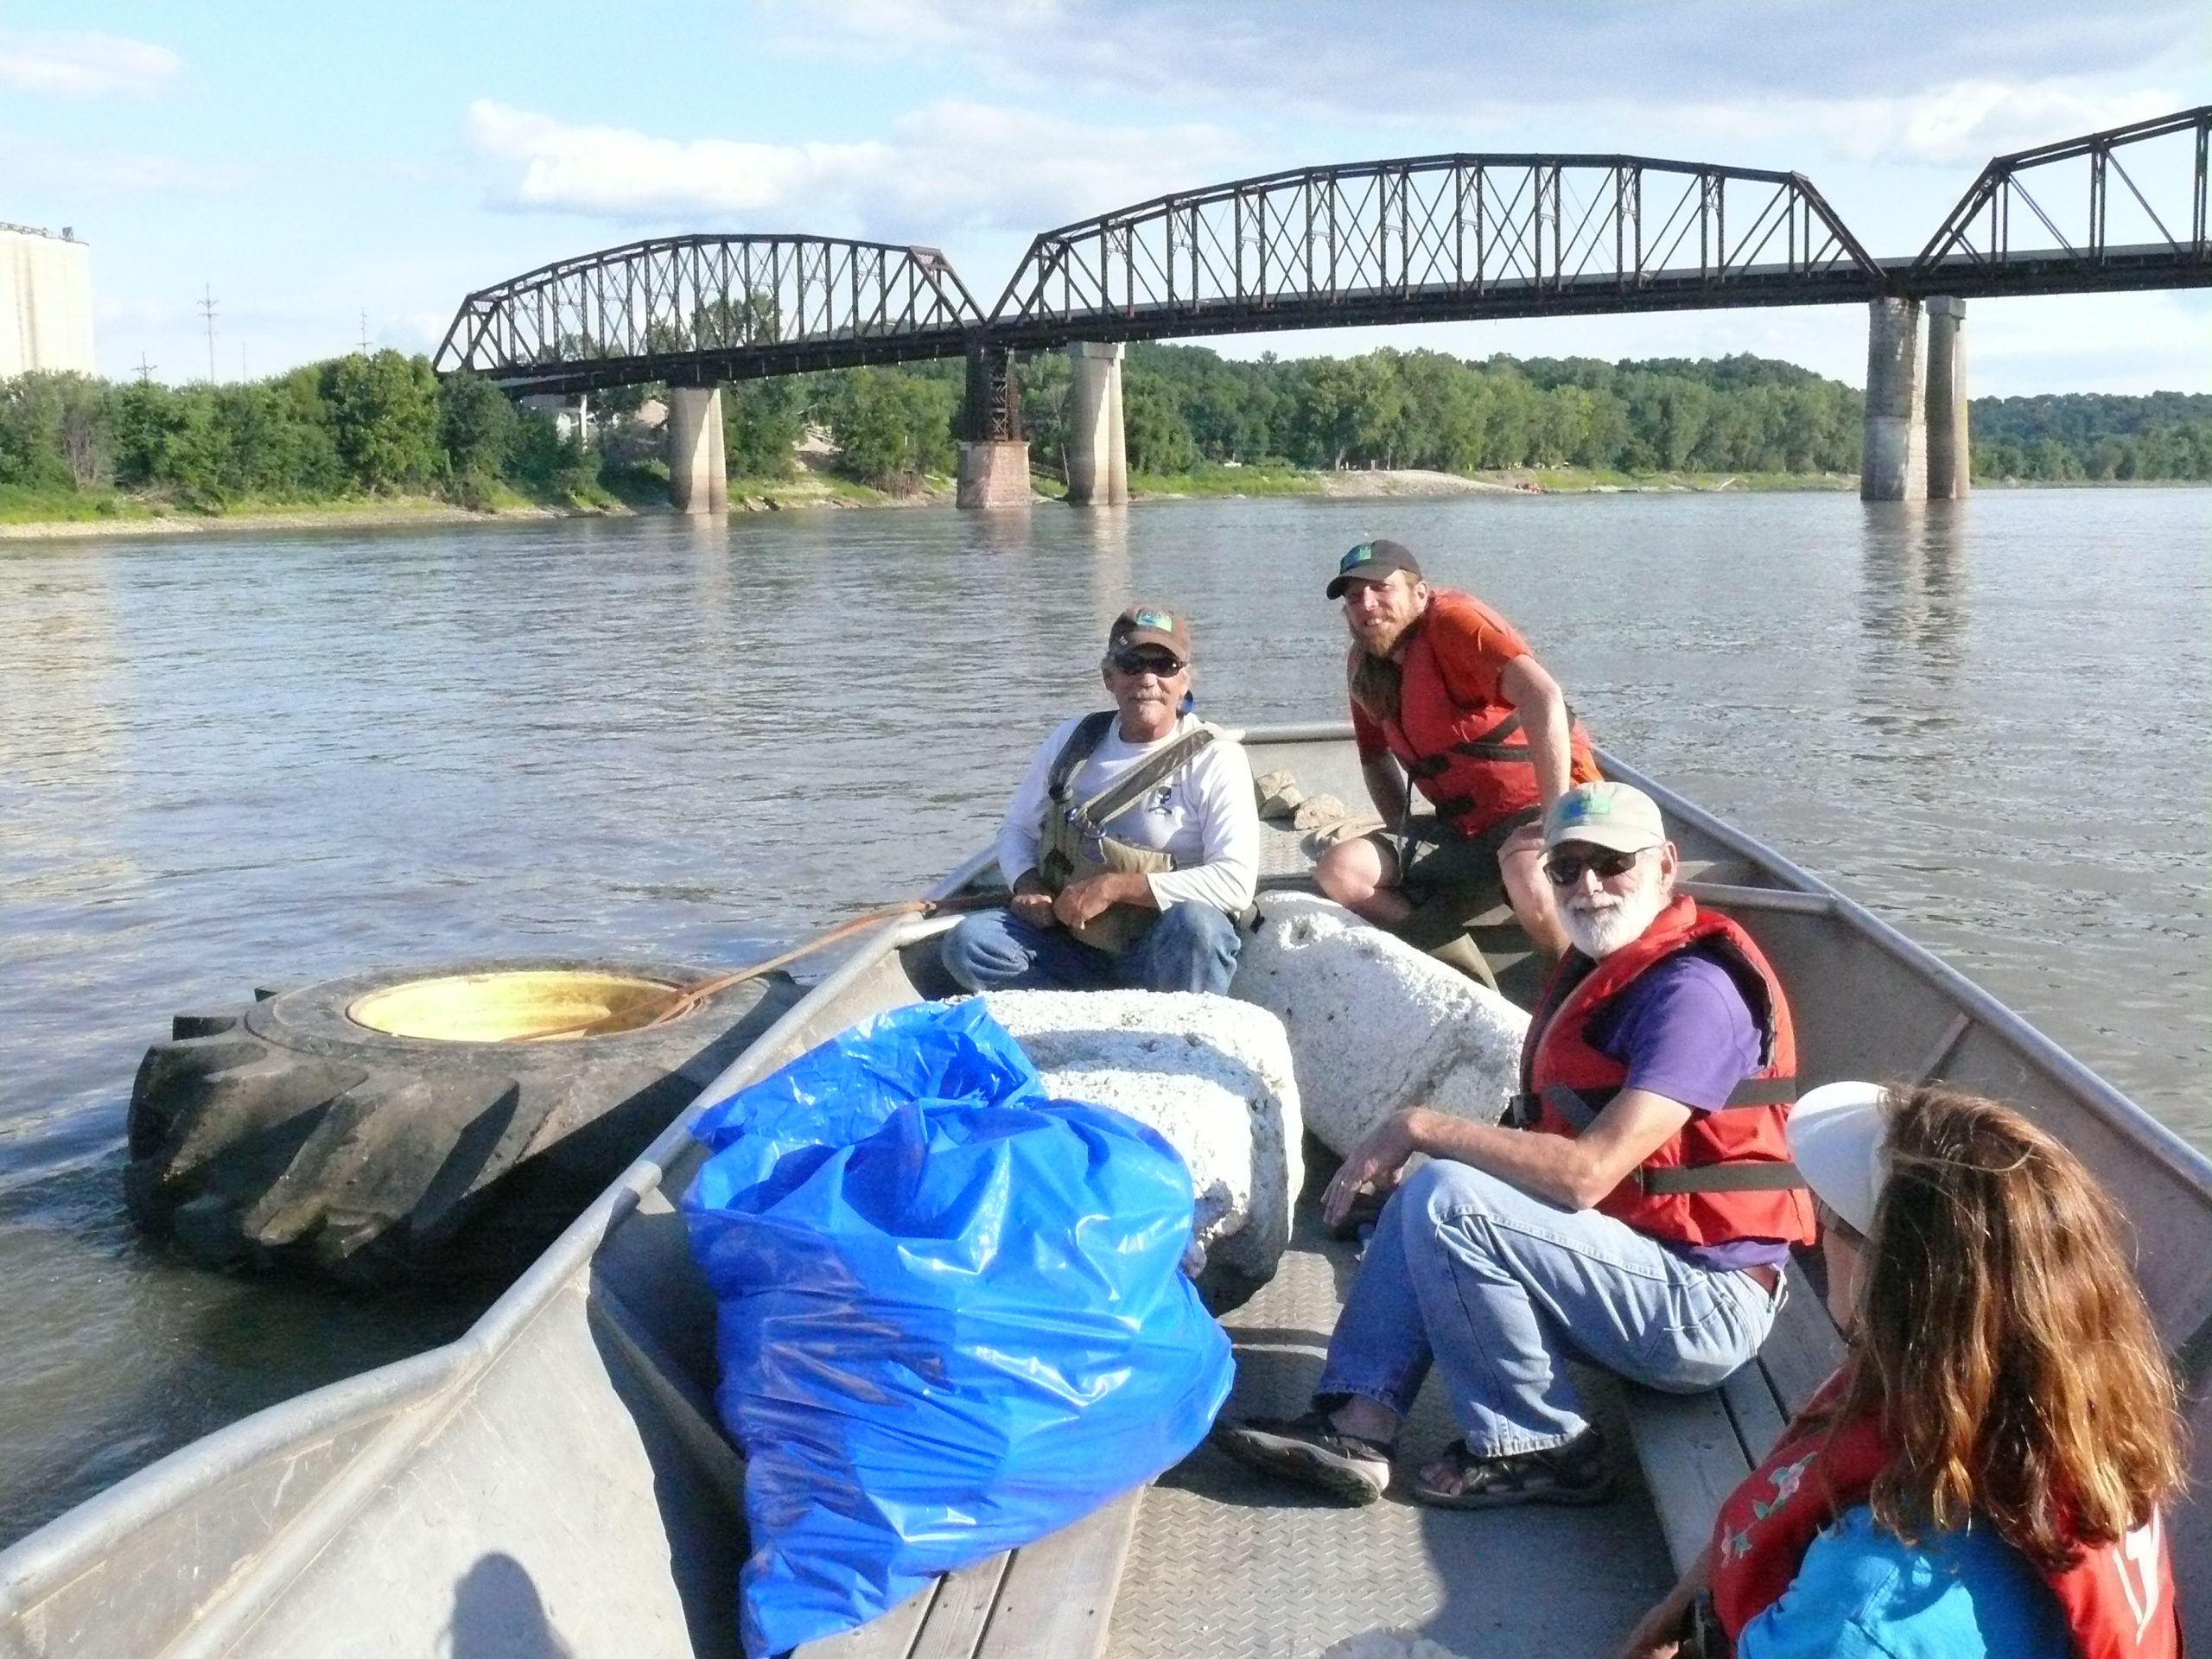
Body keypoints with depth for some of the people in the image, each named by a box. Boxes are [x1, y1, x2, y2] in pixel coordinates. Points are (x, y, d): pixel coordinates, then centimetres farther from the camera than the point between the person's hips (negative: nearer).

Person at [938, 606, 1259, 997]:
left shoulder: (1216, 759, -7)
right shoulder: (1074, 738, 8)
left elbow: (1235, 881, -18)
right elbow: (1017, 830, 18)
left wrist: (1113, 887, -20)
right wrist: (1029, 888, -6)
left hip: (1165, 955, -4)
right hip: (1070, 945, 4)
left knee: (1196, 925, -38)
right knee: (968, 942, -21)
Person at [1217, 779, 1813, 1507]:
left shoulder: (1694, 990, -20)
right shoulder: (1607, 966, 12)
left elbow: (1585, 1174, -28)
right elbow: (1554, 1146, 13)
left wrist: (1422, 1127, -20)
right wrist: (1422, 1139, -1)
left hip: (1703, 1303, -10)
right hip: (1639, 1253, 10)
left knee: (1449, 1201, -23)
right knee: (1421, 1196, 8)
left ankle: (1539, 1450, -8)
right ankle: (1358, 1427, -5)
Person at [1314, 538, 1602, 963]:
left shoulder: (1451, 619, -16)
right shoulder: (1364, 667, 7)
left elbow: (1542, 697, -30)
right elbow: (1375, 756, 23)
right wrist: (1402, 836, 9)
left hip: (1539, 809, -7)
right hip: (1464, 829, 7)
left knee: (1526, 871, -40)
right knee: (1337, 872, -11)